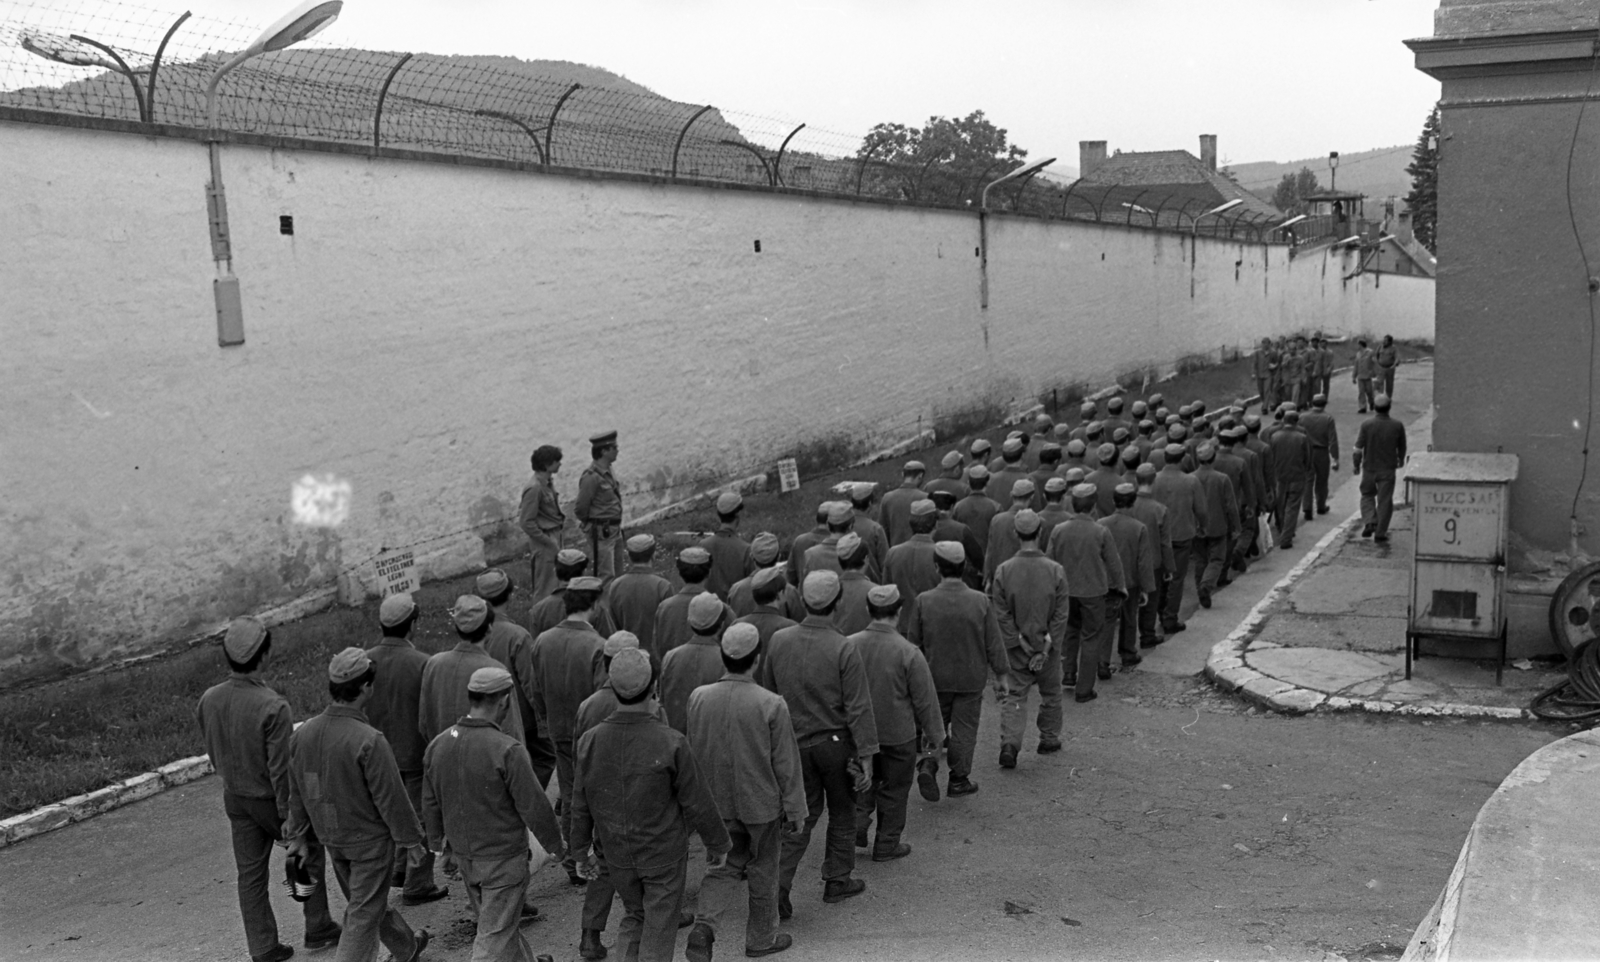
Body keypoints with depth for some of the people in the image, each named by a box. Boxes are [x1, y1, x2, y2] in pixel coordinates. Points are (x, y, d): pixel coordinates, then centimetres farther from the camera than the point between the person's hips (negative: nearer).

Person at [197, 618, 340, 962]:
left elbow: (213, 754, 4)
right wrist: (289, 818, -16)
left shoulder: (208, 700, -9)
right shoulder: (272, 706, -29)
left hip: (235, 798, 5)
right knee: (309, 852, 18)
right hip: (271, 800, -5)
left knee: (250, 874, 14)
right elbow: (282, 769, -24)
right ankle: (318, 928, 28)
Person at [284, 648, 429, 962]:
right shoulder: (369, 741, -28)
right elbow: (390, 798, -21)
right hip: (370, 839, -8)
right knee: (363, 916, 5)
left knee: (367, 902, 25)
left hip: (331, 838, 8)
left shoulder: (302, 734, -7)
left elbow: (296, 792, 4)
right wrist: (411, 838, -7)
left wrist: (298, 836, 16)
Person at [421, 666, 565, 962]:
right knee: (494, 937, 3)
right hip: (504, 859, -7)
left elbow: (430, 804, 7)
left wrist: (435, 841, 24)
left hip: (464, 856, 7)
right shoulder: (507, 750, -24)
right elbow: (533, 807, -18)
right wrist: (554, 844, -2)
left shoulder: (438, 744, -4)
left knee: (497, 922, 24)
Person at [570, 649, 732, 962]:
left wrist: (580, 851, 12)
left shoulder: (590, 742, -15)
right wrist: (718, 843, 1)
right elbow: (697, 803, -15)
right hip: (664, 854, -3)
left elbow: (580, 805, -4)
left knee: (635, 914, 26)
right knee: (659, 926, 13)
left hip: (617, 854, 3)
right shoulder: (671, 743, -25)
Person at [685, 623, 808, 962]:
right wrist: (794, 810, -1)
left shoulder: (699, 697, -10)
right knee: (763, 871, 16)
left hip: (717, 803, 3)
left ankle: (706, 924, -1)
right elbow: (786, 764, -13)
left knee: (727, 866, 19)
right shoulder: (771, 704, -21)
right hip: (762, 803, -3)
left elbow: (692, 752, 2)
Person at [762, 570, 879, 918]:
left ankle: (779, 885, 2)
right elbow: (858, 707, -15)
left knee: (802, 815, 13)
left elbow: (769, 694, 5)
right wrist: (866, 754, -8)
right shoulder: (843, 649, -18)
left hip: (795, 742, 4)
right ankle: (837, 881, 27)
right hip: (836, 742, -3)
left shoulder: (778, 641, -6)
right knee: (841, 812, 16)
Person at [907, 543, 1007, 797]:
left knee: (934, 724, 18)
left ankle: (927, 766, -2)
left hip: (934, 677, 1)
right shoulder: (981, 601, -14)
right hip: (971, 679, -1)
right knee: (964, 729, 13)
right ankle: (959, 780, 22)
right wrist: (1002, 673, 6)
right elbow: (994, 645, -7)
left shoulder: (923, 601, -14)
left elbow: (914, 643, -4)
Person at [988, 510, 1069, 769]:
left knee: (1013, 696, 5)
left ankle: (1009, 744, -10)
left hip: (1015, 649, 0)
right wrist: (1046, 648, -8)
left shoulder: (1003, 571, -10)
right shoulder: (1055, 571, -11)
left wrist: (1020, 644, -4)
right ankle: (1049, 739, 32)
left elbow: (1001, 615, -9)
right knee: (1050, 694, 20)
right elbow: (1061, 615, -11)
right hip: (1047, 646, 0)